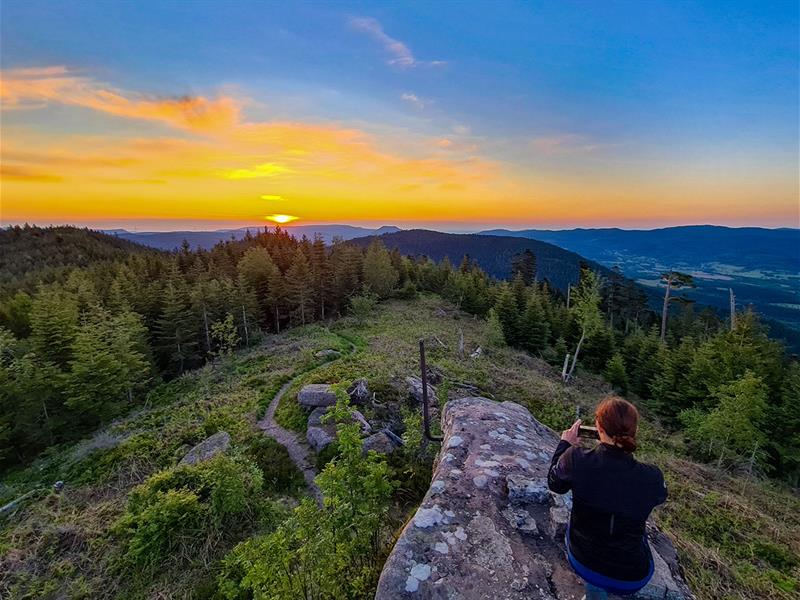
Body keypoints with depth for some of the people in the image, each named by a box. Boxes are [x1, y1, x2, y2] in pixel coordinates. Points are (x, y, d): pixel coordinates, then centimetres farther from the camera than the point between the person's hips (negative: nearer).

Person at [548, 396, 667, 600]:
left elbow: (554, 484, -4)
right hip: (632, 579, 1)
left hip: (582, 563, 0)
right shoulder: (652, 478, -23)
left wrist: (565, 445, 6)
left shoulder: (576, 459, -25)